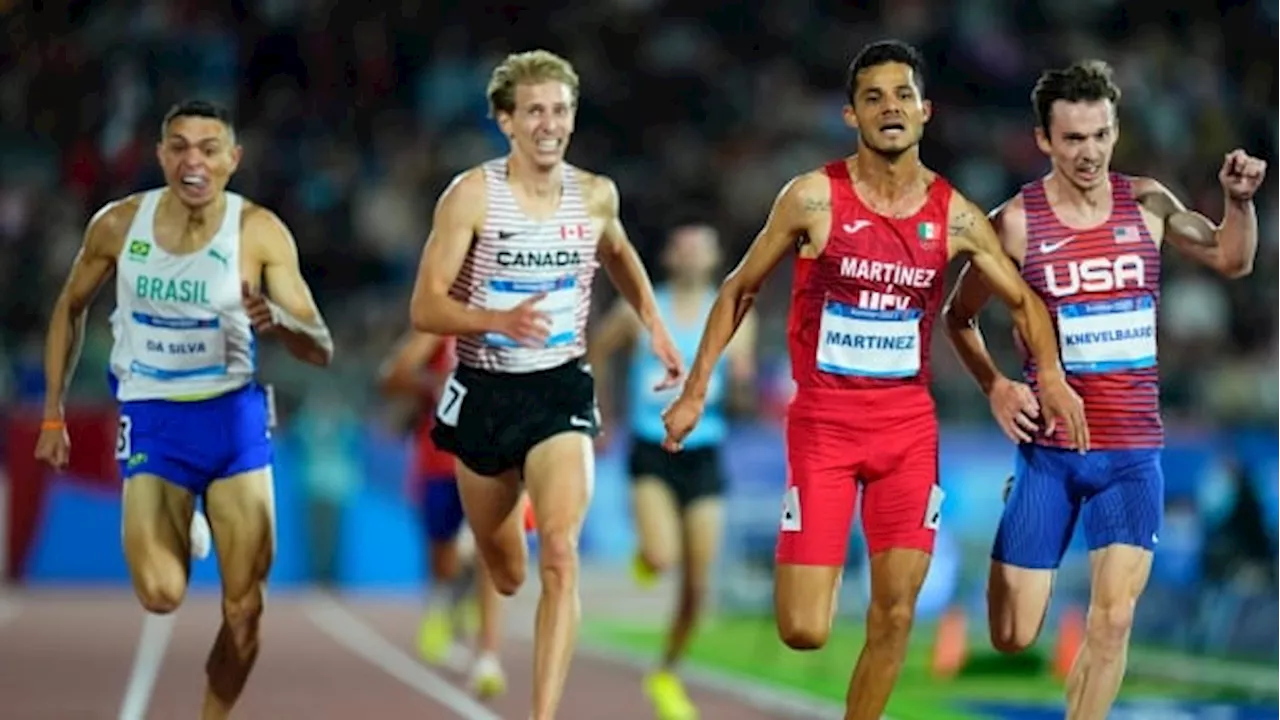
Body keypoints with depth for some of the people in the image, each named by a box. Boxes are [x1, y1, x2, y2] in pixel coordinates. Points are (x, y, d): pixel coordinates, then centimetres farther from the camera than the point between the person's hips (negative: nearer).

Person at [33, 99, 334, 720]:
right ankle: (177, 533, 16)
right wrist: (53, 414, 10)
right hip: (153, 422, 0)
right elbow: (71, 308, 12)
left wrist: (278, 321, -32)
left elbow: (322, 351, -10)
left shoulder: (259, 232, -11)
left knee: (245, 609, -1)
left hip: (235, 419, 0)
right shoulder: (119, 224, -6)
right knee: (161, 595, -19)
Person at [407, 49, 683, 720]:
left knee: (560, 557, -20)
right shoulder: (472, 194, -12)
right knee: (503, 574, 14)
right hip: (484, 392, -1)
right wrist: (502, 320, -31)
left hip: (561, 390, 1)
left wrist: (654, 324, 15)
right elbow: (425, 308, -15)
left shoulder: (595, 195, -1)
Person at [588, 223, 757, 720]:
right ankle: (646, 554, 13)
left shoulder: (734, 318, 2)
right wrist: (602, 418, 16)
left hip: (703, 457, 2)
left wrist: (742, 384, -24)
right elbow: (597, 353, 16)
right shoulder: (640, 312, 0)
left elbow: (740, 396, -1)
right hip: (652, 453, -2)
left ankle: (667, 675, 23)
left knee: (697, 586, 1)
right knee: (662, 558, -26)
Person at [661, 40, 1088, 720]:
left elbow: (1022, 299, 13)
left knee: (895, 616, -1)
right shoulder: (814, 197, -7)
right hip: (823, 420, -3)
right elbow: (740, 289, 4)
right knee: (803, 632, -8)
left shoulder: (954, 215, 1)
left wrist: (1049, 374, -6)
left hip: (909, 424, 3)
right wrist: (696, 390, 2)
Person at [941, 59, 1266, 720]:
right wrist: (996, 388, -6)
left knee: (1113, 619, -12)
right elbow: (958, 317, 8)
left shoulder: (1146, 205, 2)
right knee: (1012, 639, 1)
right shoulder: (1016, 223, -6)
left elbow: (1231, 260, 15)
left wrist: (1240, 200, -4)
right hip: (1050, 449, -1)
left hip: (1133, 452, 1)